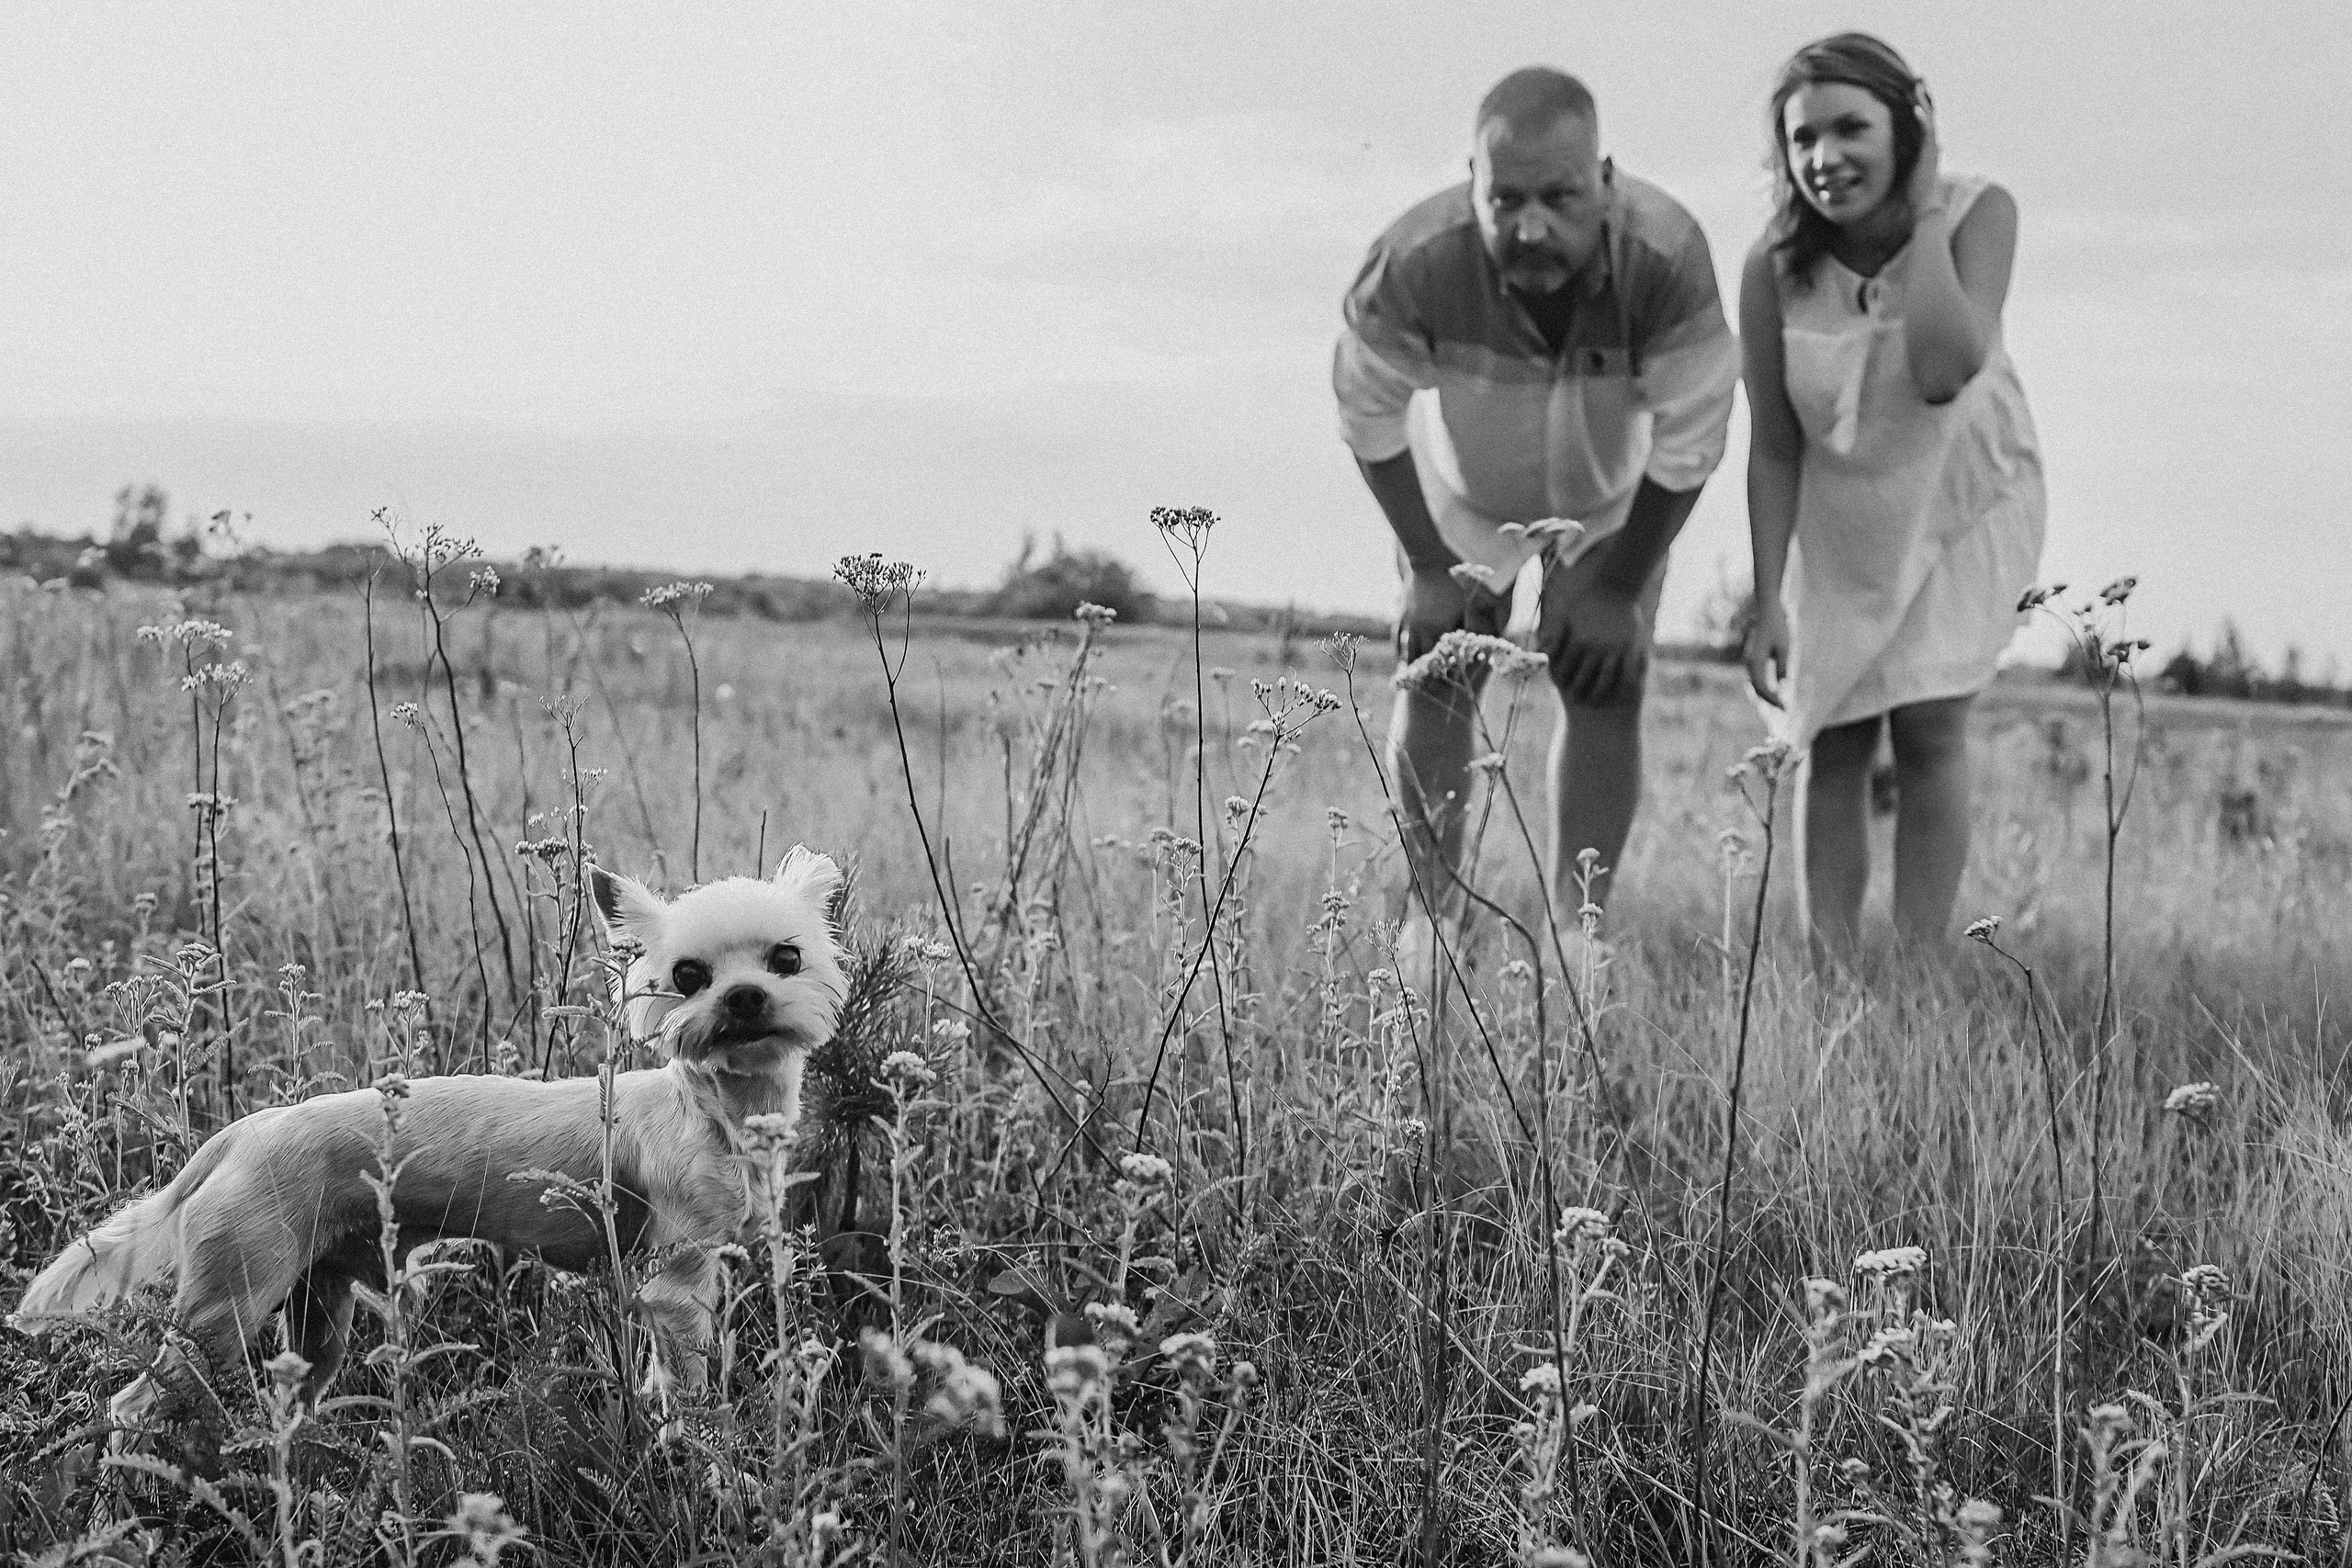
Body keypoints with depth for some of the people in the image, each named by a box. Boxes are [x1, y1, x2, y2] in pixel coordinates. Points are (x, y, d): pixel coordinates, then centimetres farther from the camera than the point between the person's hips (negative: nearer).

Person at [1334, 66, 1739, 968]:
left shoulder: (1666, 259, -39)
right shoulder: (1415, 265, -38)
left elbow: (1687, 446, -22)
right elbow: (1369, 419, -16)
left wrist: (1620, 588, -15)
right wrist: (1426, 563, -11)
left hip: (1613, 501, 0)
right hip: (1460, 494, 0)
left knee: (1603, 686, -8)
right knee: (1435, 675, -4)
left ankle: (1577, 930, 1)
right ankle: (1429, 913, 8)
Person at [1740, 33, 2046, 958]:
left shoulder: (1980, 214, -22)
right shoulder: (1775, 268, -20)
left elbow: (1945, 372, -38)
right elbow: (1773, 450, -13)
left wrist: (1925, 212, -33)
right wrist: (1768, 605, -14)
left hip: (1965, 495, -1)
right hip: (1839, 514, 1)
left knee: (1929, 724, -12)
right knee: (1834, 742, 0)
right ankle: (1831, 974, 4)